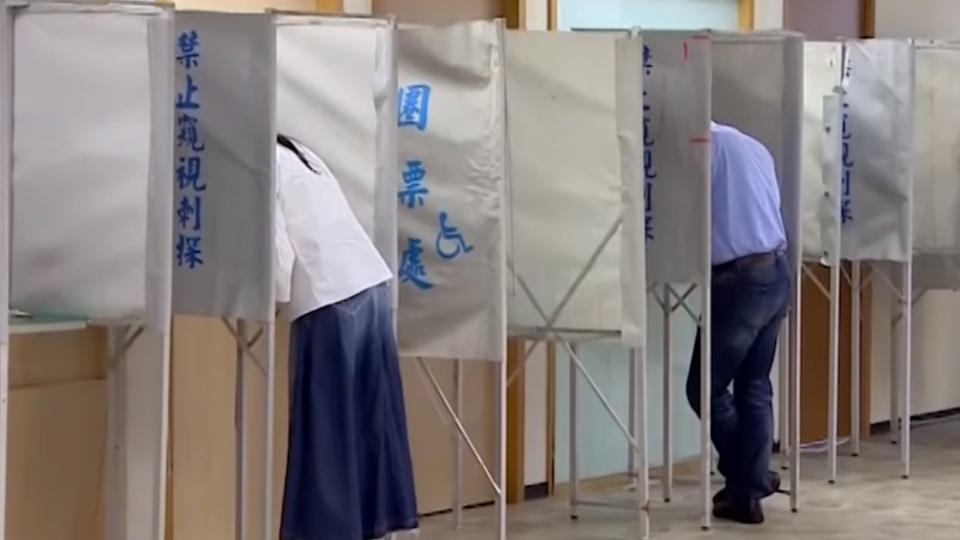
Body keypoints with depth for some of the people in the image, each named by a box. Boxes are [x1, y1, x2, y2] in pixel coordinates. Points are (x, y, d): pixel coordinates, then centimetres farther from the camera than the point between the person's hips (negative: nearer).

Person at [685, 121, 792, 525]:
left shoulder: (705, 148, -6)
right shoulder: (753, 147, 16)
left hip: (739, 280, -8)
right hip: (776, 272, 8)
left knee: (706, 387, 4)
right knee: (755, 386, 11)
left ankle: (745, 483, 9)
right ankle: (750, 489, 9)